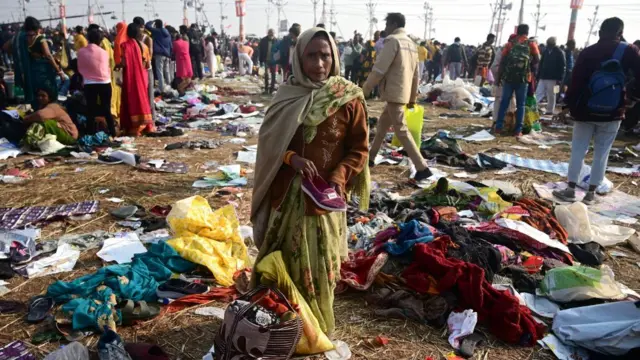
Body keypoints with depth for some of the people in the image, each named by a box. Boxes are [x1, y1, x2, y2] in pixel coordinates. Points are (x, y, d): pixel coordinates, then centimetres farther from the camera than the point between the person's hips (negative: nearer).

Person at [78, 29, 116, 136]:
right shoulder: (103, 52, -4)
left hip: (89, 84, 0)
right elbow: (107, 68, 6)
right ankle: (113, 134, 8)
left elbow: (80, 69, 7)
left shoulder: (81, 52, -2)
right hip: (104, 83, 0)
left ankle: (91, 135, 6)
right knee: (107, 109, 7)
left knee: (90, 110, 5)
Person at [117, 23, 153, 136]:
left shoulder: (125, 45, -12)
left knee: (132, 100, 1)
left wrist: (117, 65, 4)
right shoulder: (141, 44, 5)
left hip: (130, 77, -5)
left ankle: (134, 128, 1)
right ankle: (145, 125, 19)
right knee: (141, 98, 14)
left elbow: (124, 63, -16)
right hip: (141, 76, 5)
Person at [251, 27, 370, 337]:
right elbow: (268, 138, 1)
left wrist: (339, 177, -19)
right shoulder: (288, 94, 1)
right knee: (281, 257, 15)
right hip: (286, 192, 3)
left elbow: (358, 148, -3)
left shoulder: (349, 98, -6)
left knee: (318, 263, 6)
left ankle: (318, 326, 29)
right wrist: (292, 157, -18)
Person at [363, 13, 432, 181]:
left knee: (402, 131, -7)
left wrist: (365, 89, -5)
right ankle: (370, 157, 32)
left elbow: (379, 69, -15)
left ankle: (422, 168, -9)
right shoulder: (411, 44, 16)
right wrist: (412, 98, 23)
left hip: (394, 93, -9)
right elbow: (416, 74, 17)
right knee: (382, 124, 20)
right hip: (403, 93, 9)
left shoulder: (392, 40, -10)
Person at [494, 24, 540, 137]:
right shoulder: (531, 44, 5)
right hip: (523, 78, -1)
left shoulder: (510, 43, 8)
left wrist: (499, 77, 8)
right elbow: (537, 60, 0)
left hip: (509, 77, 1)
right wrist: (528, 64, 19)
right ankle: (518, 130, 3)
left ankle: (498, 127, 7)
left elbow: (502, 62, 4)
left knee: (504, 102, 9)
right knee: (520, 104, 5)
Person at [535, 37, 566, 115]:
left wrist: (559, 79, -14)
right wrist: (538, 75, 9)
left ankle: (550, 110, 10)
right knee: (538, 93, 1)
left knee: (551, 95, 3)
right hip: (543, 77, 5)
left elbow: (563, 67, -9)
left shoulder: (559, 53, -6)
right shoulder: (545, 51, 9)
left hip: (553, 78, -5)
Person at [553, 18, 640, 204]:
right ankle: (591, 193, 11)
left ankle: (570, 190, 7)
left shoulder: (587, 52, -2)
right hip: (612, 113, 0)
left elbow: (576, 80, -3)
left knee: (578, 151, 7)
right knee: (601, 154, 7)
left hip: (586, 111, 0)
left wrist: (568, 105, 4)